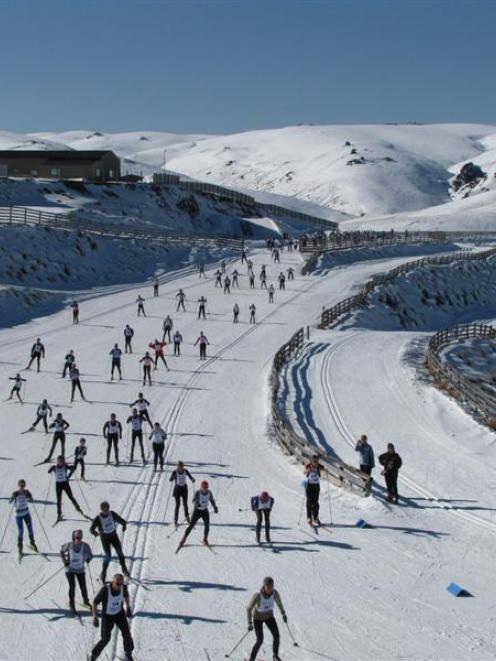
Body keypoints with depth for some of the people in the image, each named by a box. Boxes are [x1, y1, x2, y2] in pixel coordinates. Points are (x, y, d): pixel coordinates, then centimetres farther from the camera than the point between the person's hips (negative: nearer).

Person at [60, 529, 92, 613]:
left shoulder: (85, 545, -14)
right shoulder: (69, 545, -13)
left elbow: (90, 555, -7)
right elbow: (62, 551, 5)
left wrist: (88, 558, -29)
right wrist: (65, 561, -4)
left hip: (80, 569, 1)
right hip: (70, 569, -1)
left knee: (83, 586, 5)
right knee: (72, 586, -10)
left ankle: (86, 601, 31)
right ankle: (71, 604, 9)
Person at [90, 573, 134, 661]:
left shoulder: (123, 587, -18)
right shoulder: (105, 589, -31)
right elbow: (95, 603, -20)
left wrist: (128, 606, 2)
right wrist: (95, 617, -26)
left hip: (119, 614, 3)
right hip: (107, 616, -3)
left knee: (126, 634, -3)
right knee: (105, 638, -9)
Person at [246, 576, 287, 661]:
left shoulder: (275, 593, -26)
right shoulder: (257, 595, -37)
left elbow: (278, 601, -2)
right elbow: (249, 608, -24)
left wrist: (283, 614, 10)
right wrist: (250, 623, -25)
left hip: (269, 616, 4)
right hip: (257, 618, -4)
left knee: (276, 636, -4)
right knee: (260, 641, -12)